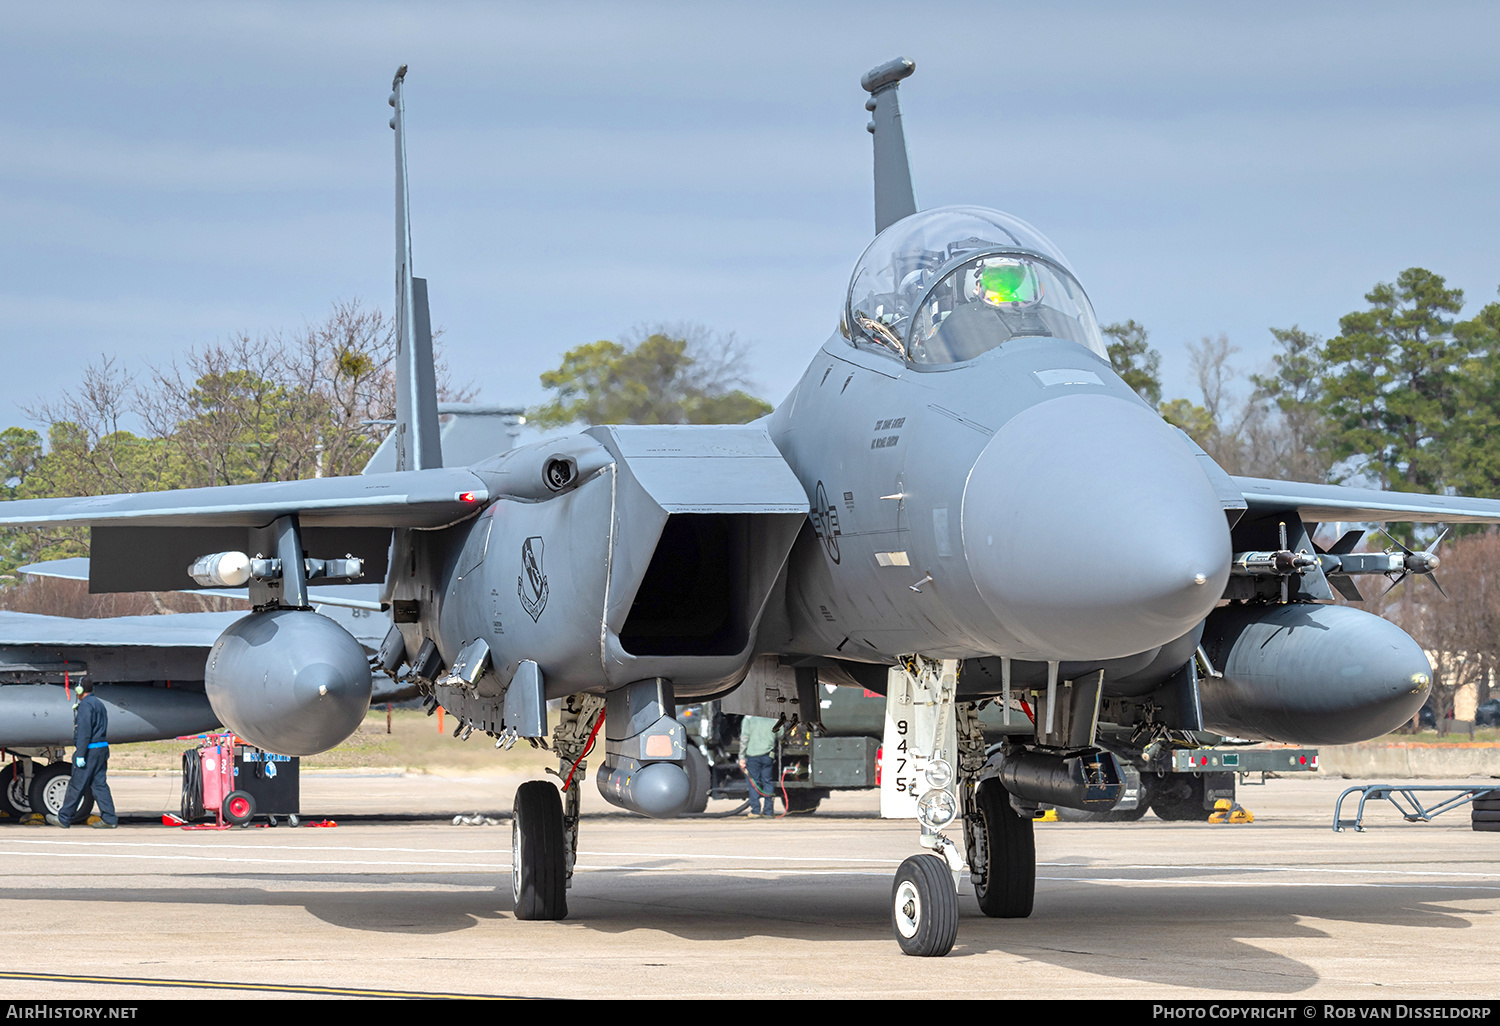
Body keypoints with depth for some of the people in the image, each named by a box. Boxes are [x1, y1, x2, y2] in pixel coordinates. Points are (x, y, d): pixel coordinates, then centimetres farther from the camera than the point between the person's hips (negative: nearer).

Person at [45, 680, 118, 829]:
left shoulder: (86, 705, -12)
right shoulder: (99, 704, 18)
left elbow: (84, 731, -19)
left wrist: (80, 754, -20)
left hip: (89, 750, -9)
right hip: (101, 749, 9)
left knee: (76, 785, -2)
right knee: (99, 784, 7)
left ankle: (64, 818, 5)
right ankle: (109, 819, 1)